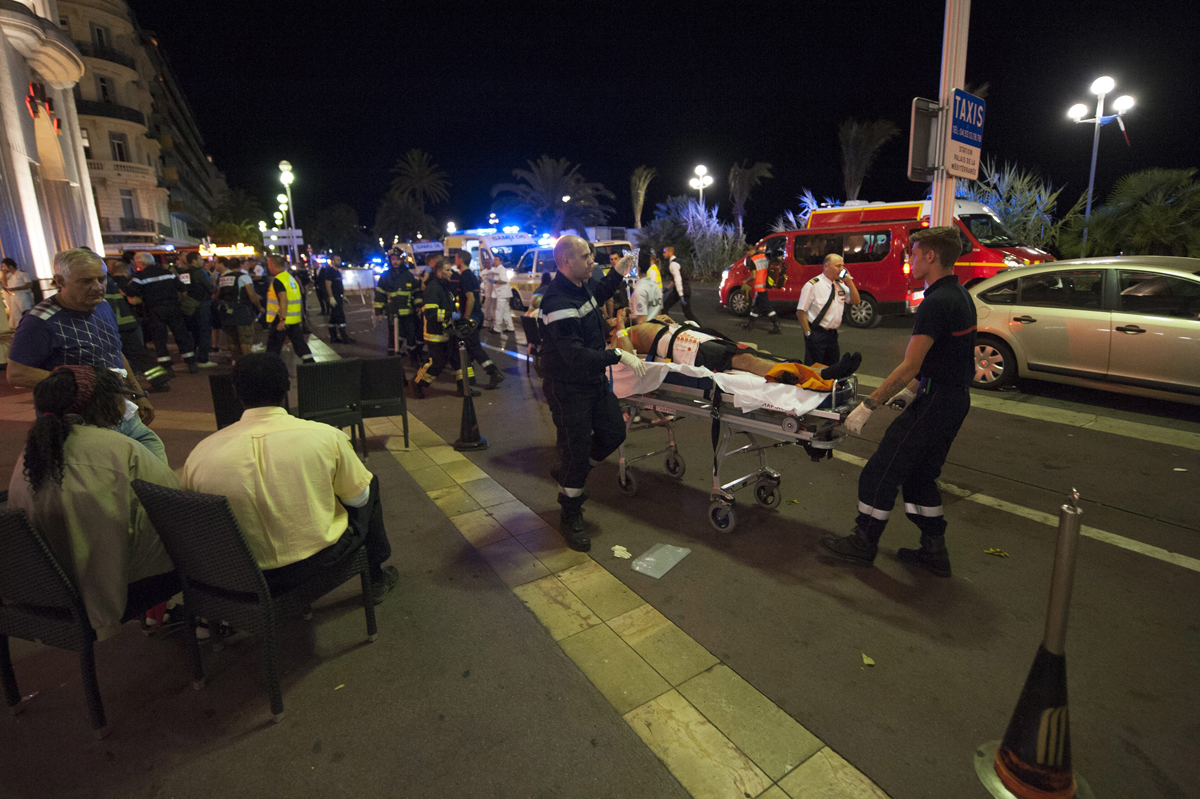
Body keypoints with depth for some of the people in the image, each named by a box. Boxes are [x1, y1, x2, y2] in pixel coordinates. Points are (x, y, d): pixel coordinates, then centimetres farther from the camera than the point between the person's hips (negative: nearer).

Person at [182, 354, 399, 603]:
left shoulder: (199, 455, -13)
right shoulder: (326, 436, -20)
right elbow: (358, 498, -6)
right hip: (316, 562, -3)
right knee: (370, 485, 23)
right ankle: (376, 578, 35)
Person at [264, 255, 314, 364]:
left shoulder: (277, 280, -14)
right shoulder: (291, 278, 14)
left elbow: (283, 300, -24)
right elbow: (299, 299, 17)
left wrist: (282, 319, -26)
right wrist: (300, 318, 21)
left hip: (281, 320, -8)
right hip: (295, 319, 8)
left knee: (273, 346, 3)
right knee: (299, 343, 9)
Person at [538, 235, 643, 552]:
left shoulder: (582, 285, 4)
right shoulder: (557, 303, -27)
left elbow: (595, 298, 30)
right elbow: (575, 355, -33)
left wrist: (616, 275, 19)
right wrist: (618, 355, -34)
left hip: (594, 380, 9)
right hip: (568, 388, -9)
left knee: (613, 432, 13)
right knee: (577, 450, 0)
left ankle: (568, 474, 34)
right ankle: (571, 517, 20)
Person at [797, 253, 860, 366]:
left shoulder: (840, 284, 9)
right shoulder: (813, 285, -12)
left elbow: (856, 301, 9)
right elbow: (800, 311, -13)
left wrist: (849, 281, -2)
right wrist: (808, 333, -15)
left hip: (832, 334, 7)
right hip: (816, 335, -7)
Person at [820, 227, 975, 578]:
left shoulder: (936, 302, -21)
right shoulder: (959, 296, 11)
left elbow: (910, 366, -25)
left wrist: (868, 406, -21)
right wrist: (912, 390, 22)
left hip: (934, 403, -10)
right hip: (954, 399, 10)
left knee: (882, 471, 0)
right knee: (920, 474, 18)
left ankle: (863, 543, 13)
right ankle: (934, 550, 25)